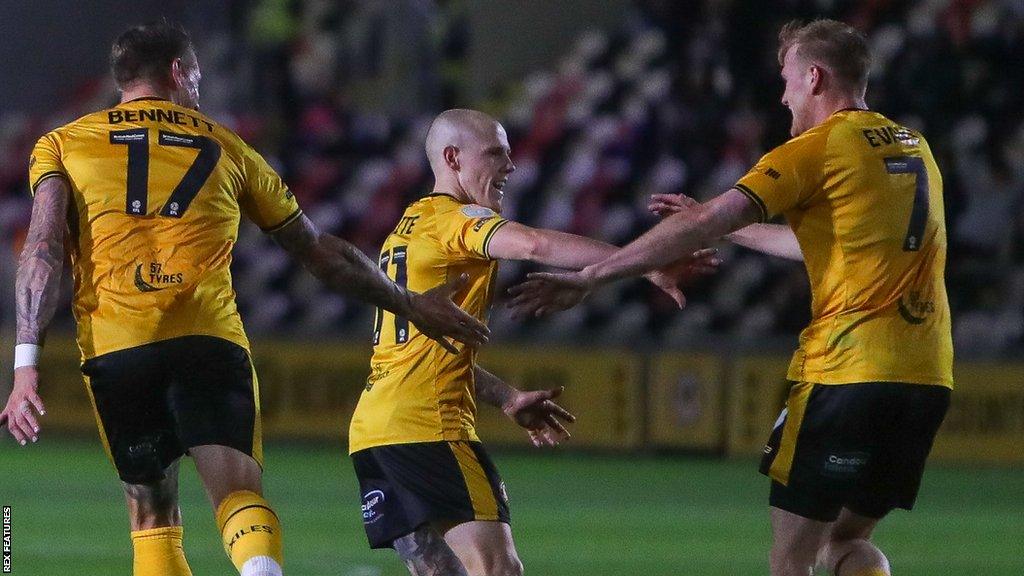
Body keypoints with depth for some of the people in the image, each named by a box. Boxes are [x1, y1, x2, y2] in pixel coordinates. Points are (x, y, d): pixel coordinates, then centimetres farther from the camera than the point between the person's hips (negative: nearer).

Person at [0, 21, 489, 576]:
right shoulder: (224, 148, 21)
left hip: (113, 346, 1)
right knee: (239, 494, -11)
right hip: (210, 338, -1)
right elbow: (320, 251, 26)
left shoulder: (61, 145, 17)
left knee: (151, 515, 14)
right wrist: (410, 305, 36)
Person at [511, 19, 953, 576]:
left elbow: (702, 225, -11)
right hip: (929, 375, 7)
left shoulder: (818, 149, -5)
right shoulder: (916, 147, 18)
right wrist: (727, 228, 35)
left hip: (848, 371, -7)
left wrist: (589, 276, -7)